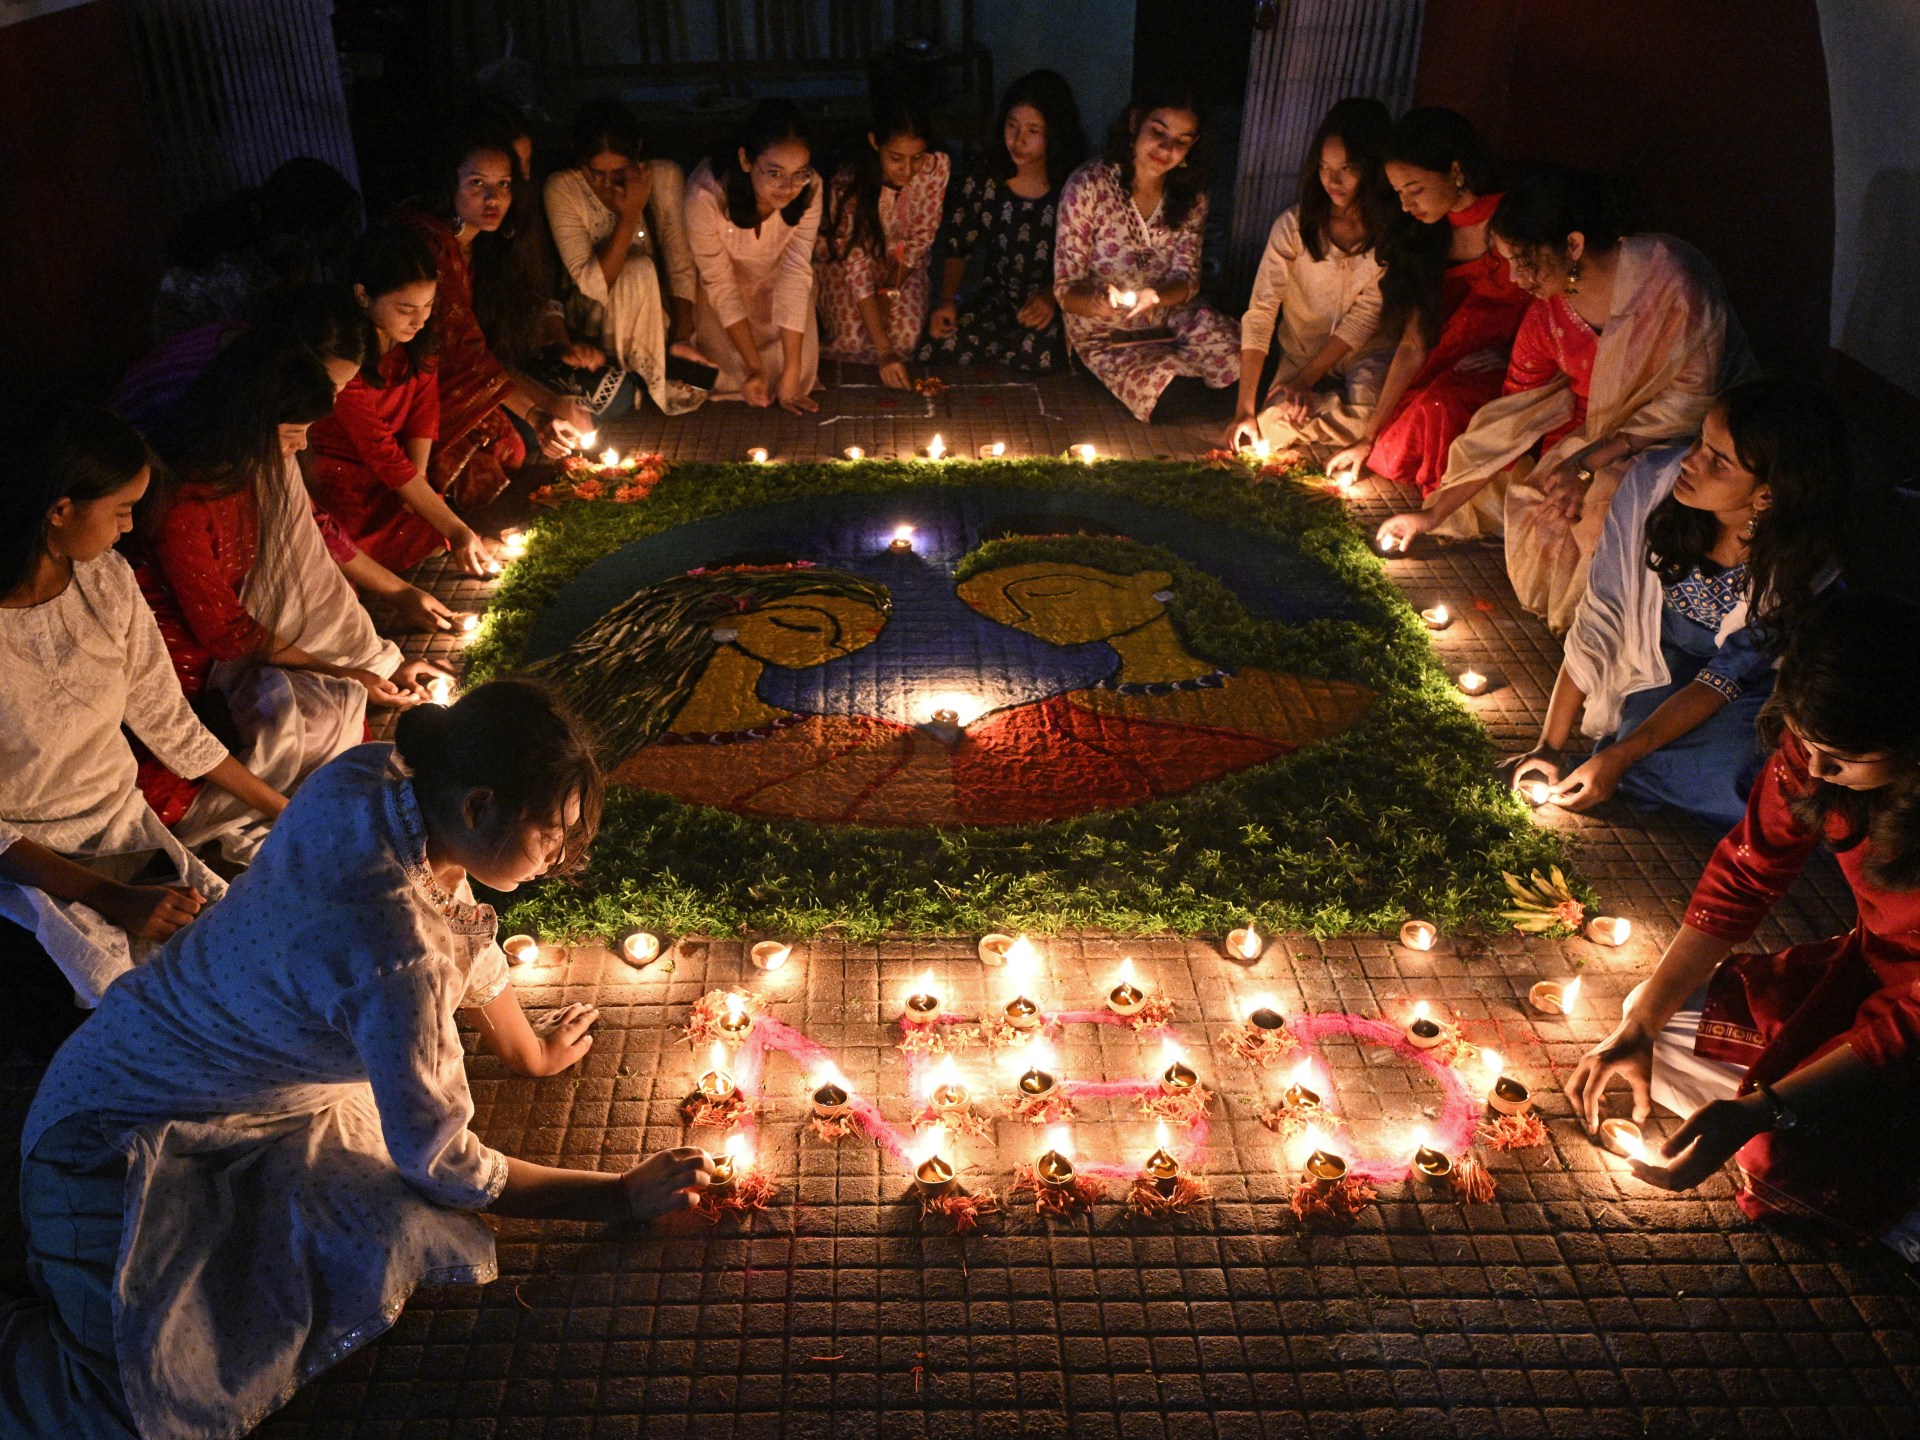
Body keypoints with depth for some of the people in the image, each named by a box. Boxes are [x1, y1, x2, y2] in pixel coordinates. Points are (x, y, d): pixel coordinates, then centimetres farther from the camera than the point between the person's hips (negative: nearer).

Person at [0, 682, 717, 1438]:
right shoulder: (396, 957, -36)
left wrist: (533, 1050, 18)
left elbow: (461, 927, 7)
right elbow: (448, 1170, -21)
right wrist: (624, 1195, -10)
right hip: (117, 1141, -9)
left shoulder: (372, 775, -15)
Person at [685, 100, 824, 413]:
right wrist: (754, 367, -28)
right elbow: (719, 284, -26)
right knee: (732, 375, -8)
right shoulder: (706, 192, -37)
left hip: (777, 277, 2)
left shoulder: (809, 190, -31)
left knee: (800, 371, -11)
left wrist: (792, 374, -29)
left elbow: (796, 274, -27)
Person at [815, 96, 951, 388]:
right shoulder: (848, 185, -32)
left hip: (900, 262, 2)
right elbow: (856, 269, -32)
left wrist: (889, 292, -17)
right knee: (853, 339, -22)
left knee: (906, 338, -19)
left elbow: (919, 239, -10)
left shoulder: (938, 167, -25)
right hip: (844, 260, -2)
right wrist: (883, 351, -39)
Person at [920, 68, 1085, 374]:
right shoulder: (984, 179, -3)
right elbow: (957, 249, 4)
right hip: (996, 294, 3)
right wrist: (947, 301, -12)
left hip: (1055, 298, -2)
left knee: (1041, 354, -36)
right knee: (943, 336, -25)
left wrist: (1051, 296, -23)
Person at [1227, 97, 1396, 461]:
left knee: (1365, 414, -34)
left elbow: (1365, 316, -9)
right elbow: (1259, 314, -15)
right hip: (1300, 356, 2)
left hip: (1366, 358, -1)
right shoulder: (1293, 226, -8)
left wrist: (1306, 378, -18)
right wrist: (1246, 409, -24)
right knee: (1270, 429, -25)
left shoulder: (1393, 232, -9)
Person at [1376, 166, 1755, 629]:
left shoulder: (1670, 275, -23)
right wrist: (1435, 512, 0)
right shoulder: (1550, 309, -6)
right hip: (1604, 441, 5)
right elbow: (1510, 421, 0)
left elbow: (1693, 396, -19)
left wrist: (1591, 463, -26)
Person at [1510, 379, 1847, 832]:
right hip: (1653, 670, 1)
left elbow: (1728, 676, -19)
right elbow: (1599, 618, -17)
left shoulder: (1805, 562, -27)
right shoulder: (1652, 481, -23)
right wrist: (1549, 747, -18)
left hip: (1749, 694, 0)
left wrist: (1621, 756, -28)